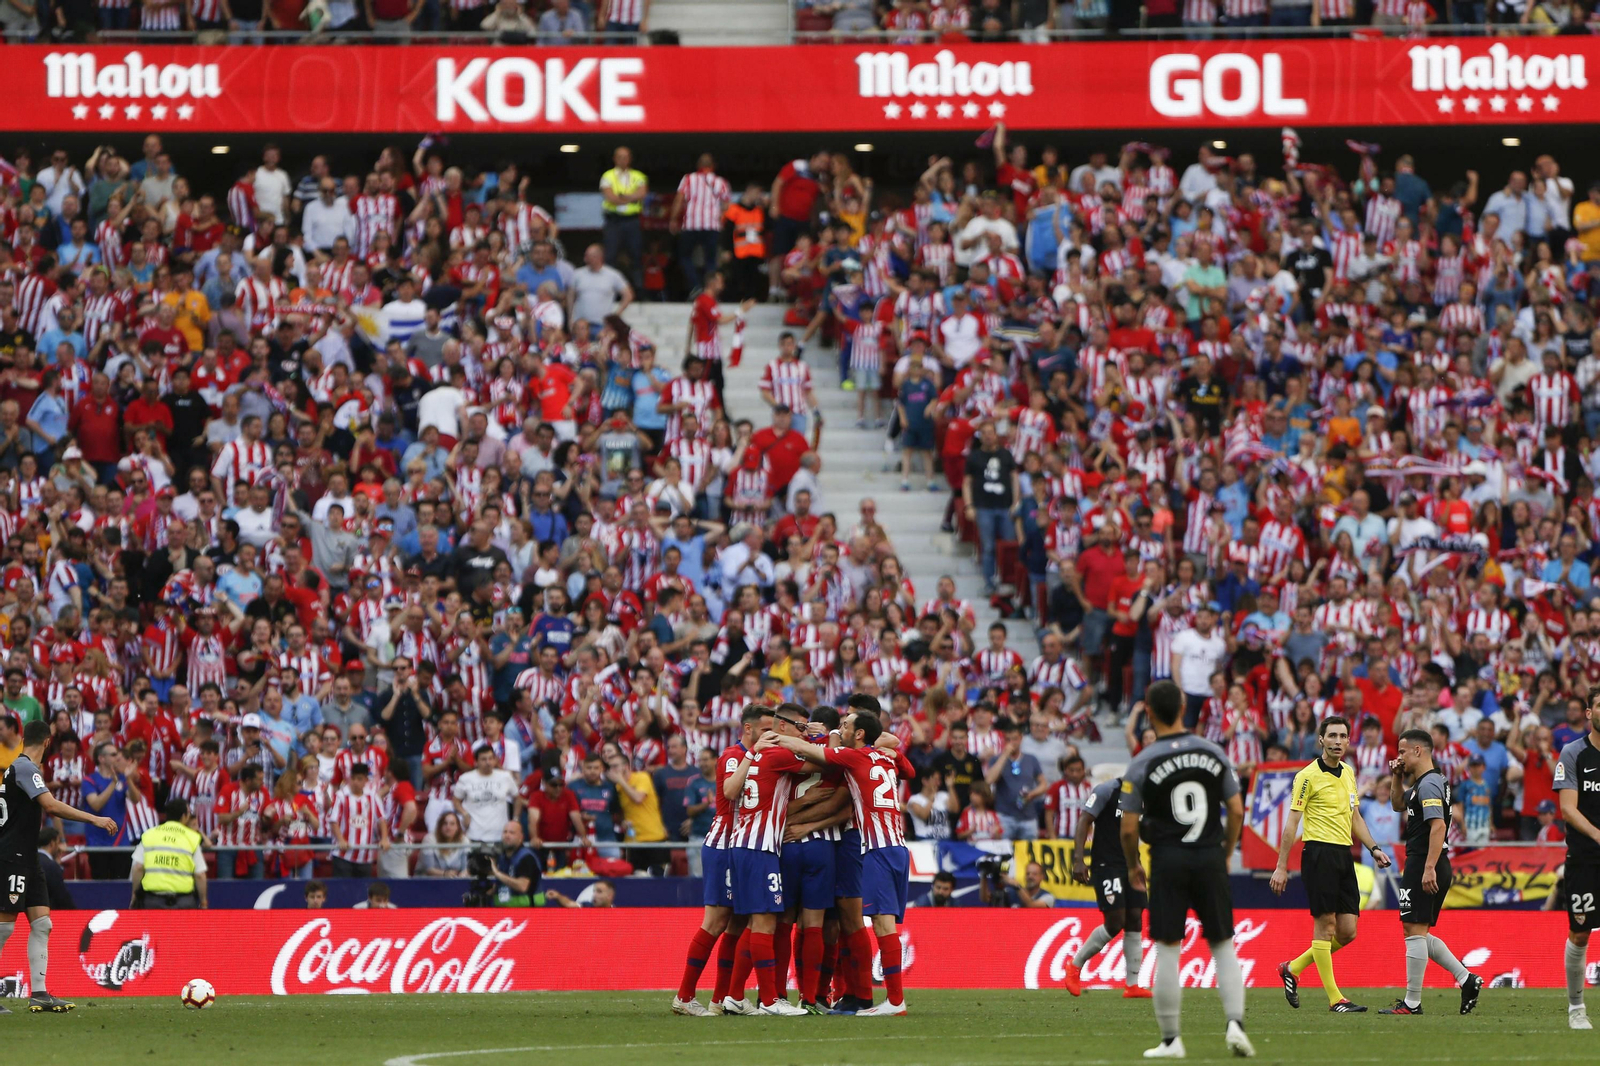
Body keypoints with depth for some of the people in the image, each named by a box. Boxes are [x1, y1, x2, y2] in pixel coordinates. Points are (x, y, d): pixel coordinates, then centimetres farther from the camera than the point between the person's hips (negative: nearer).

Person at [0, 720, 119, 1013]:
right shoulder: (25, 768, -13)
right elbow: (52, 805, -24)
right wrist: (94, 819, -25)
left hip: (27, 859, 10)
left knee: (41, 923, 3)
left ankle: (39, 994, 0)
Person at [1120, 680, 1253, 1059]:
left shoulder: (1142, 765, -7)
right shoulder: (1214, 754, 2)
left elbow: (1129, 828, -5)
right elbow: (1236, 811, 4)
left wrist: (1133, 866, 13)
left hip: (1168, 860, -2)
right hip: (1210, 857, 2)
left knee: (1167, 950, 3)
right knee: (1223, 946, 10)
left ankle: (1170, 1039, 5)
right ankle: (1235, 1023, -5)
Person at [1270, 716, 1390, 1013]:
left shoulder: (1348, 773, 15)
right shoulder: (1308, 776, -7)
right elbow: (1291, 823, -8)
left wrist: (1373, 848, 14)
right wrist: (1281, 867, -11)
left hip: (1344, 855, 8)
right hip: (1319, 852, -8)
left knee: (1347, 931, 3)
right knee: (1325, 925, -6)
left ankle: (1293, 969, 21)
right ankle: (1334, 998, -4)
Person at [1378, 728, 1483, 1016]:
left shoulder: (1429, 784, -14)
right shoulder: (1420, 783, 18)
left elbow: (1438, 826, -24)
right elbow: (1399, 805, 35)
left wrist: (1429, 868, -28)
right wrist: (1398, 778, 19)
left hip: (1423, 864, -11)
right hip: (1428, 866, 11)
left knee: (1415, 931, -6)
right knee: (1419, 933, 14)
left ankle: (1412, 1003, -4)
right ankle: (1466, 979, 9)